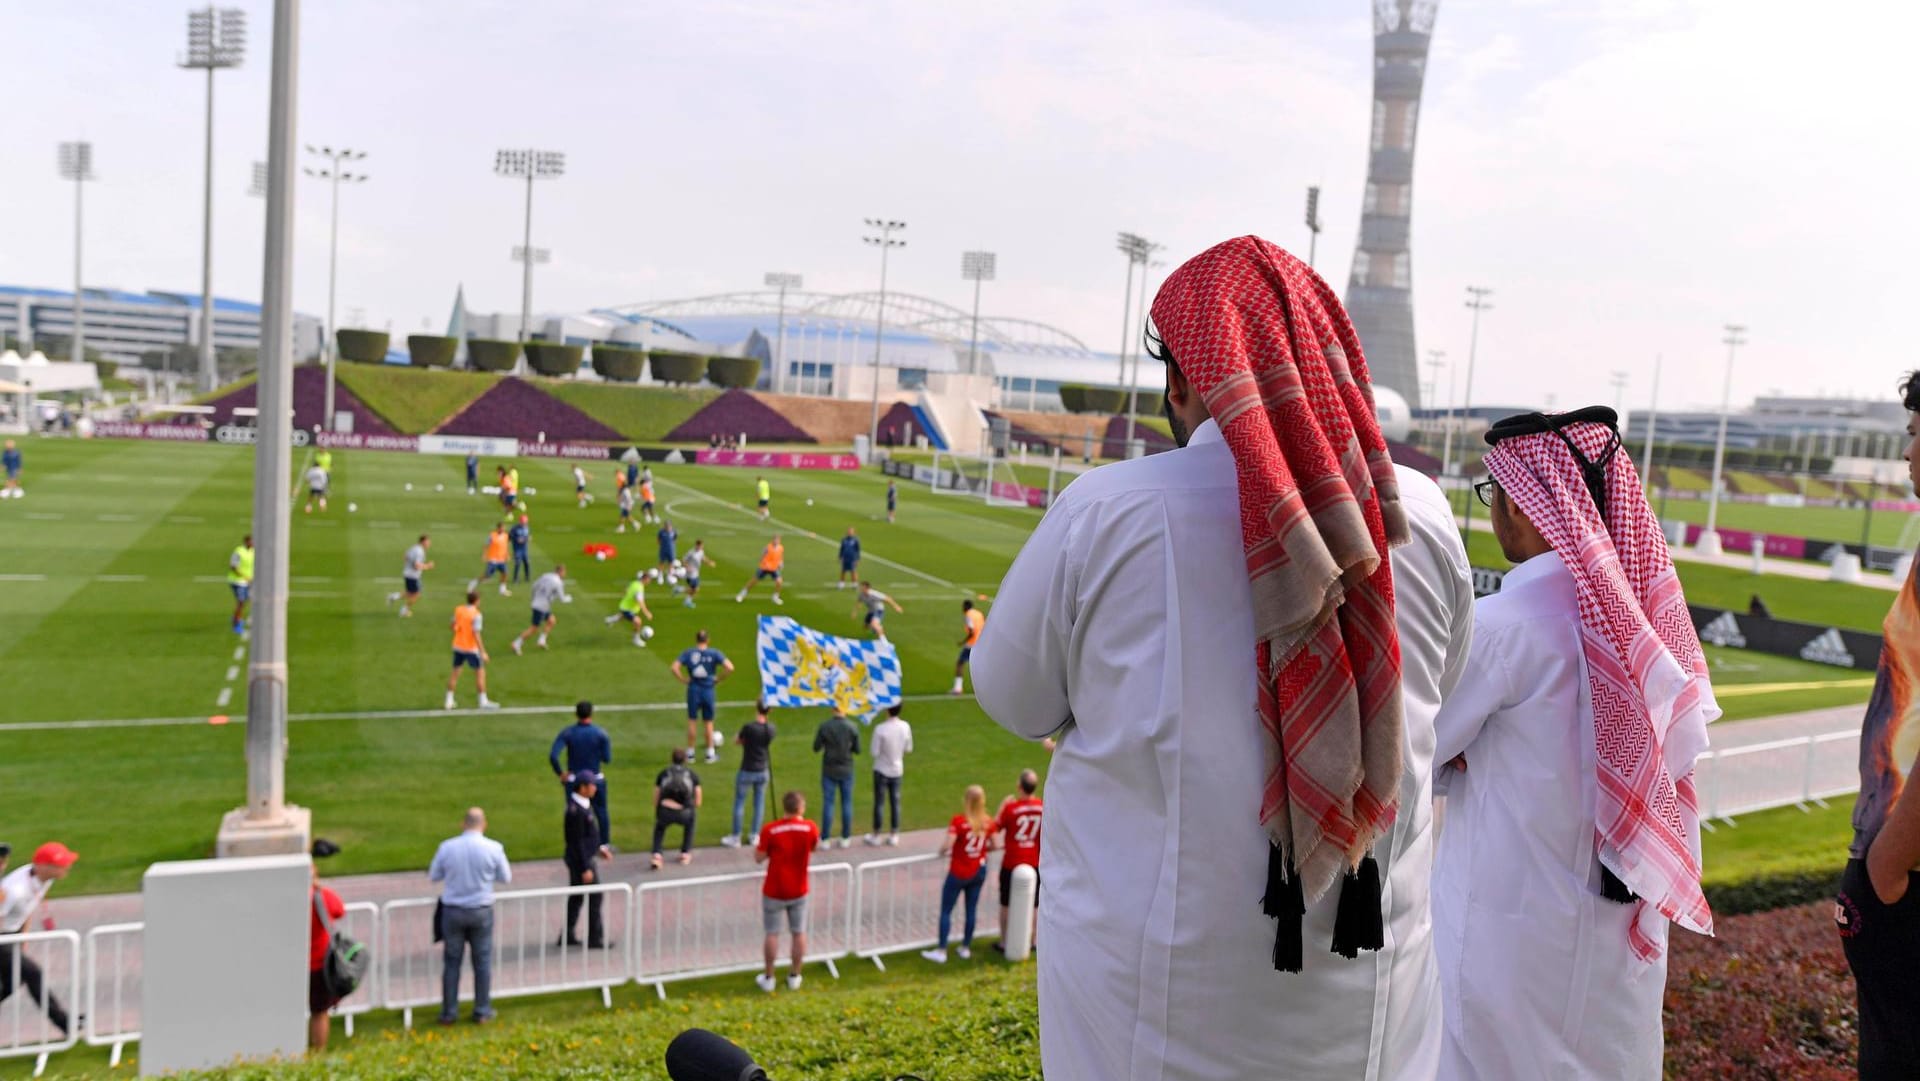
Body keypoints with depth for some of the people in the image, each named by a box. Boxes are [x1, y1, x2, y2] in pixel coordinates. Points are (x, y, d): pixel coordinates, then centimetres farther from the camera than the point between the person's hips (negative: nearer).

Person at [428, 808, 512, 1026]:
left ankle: (449, 1012, 16)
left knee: (452, 962, 11)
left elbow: (433, 876, 4)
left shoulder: (447, 847, -8)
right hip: (481, 911, -1)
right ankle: (482, 1011, 16)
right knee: (482, 962, 10)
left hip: (453, 911, 1)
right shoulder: (493, 848, -11)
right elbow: (505, 878, 1)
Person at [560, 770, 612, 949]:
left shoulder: (583, 805, 5)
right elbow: (577, 842, -23)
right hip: (581, 860, -10)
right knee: (595, 896, 1)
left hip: (584, 858, 10)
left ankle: (567, 936, 26)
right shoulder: (576, 811, -25)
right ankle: (595, 938, 10)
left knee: (575, 897, 16)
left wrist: (599, 847, 15)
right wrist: (585, 868, -20)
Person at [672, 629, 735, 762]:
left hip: (693, 690, 0)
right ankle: (710, 753, 19)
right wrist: (719, 678, -2)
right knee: (709, 722, 12)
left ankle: (690, 753, 20)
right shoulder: (714, 653, -6)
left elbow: (674, 667, -14)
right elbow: (730, 667, -14)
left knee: (692, 721, 12)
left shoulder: (687, 653, -4)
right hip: (708, 691, 0)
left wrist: (684, 680, -5)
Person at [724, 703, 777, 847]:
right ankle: (755, 836, 25)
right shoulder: (771, 729, -8)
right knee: (759, 803, 16)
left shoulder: (748, 727, -22)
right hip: (763, 771, 4)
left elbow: (737, 741, -6)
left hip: (747, 772, -4)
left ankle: (735, 838, 20)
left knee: (739, 804, 11)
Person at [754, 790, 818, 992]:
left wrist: (759, 844, 8)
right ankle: (794, 977, 23)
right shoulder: (810, 828, -12)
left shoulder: (771, 830, -17)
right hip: (798, 891, 1)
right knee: (799, 933, 14)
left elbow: (759, 858, -9)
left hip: (774, 892, -1)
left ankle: (768, 978, 19)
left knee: (772, 934, 10)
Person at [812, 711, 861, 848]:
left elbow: (816, 748, -7)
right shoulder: (852, 727, -11)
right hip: (846, 770, 0)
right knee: (846, 803, 11)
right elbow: (857, 750, -3)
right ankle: (845, 838, 16)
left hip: (829, 770, 0)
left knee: (828, 803, 6)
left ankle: (826, 839, 9)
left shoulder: (824, 726, -13)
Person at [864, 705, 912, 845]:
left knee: (878, 802, 8)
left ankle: (876, 835, 16)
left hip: (881, 770, -4)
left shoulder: (880, 729, -23)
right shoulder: (905, 726, -9)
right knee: (895, 802, 13)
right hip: (897, 770, 4)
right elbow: (909, 749, 2)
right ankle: (894, 835, 19)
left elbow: (875, 752, -17)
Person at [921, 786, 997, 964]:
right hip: (979, 871, 5)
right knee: (972, 909, 15)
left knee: (946, 911, 7)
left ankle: (941, 951, 10)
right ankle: (966, 948, 25)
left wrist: (942, 851, -5)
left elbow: (947, 846, -26)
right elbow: (993, 846, 2)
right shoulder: (988, 822, -7)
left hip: (958, 873, -5)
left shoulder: (958, 821, -22)